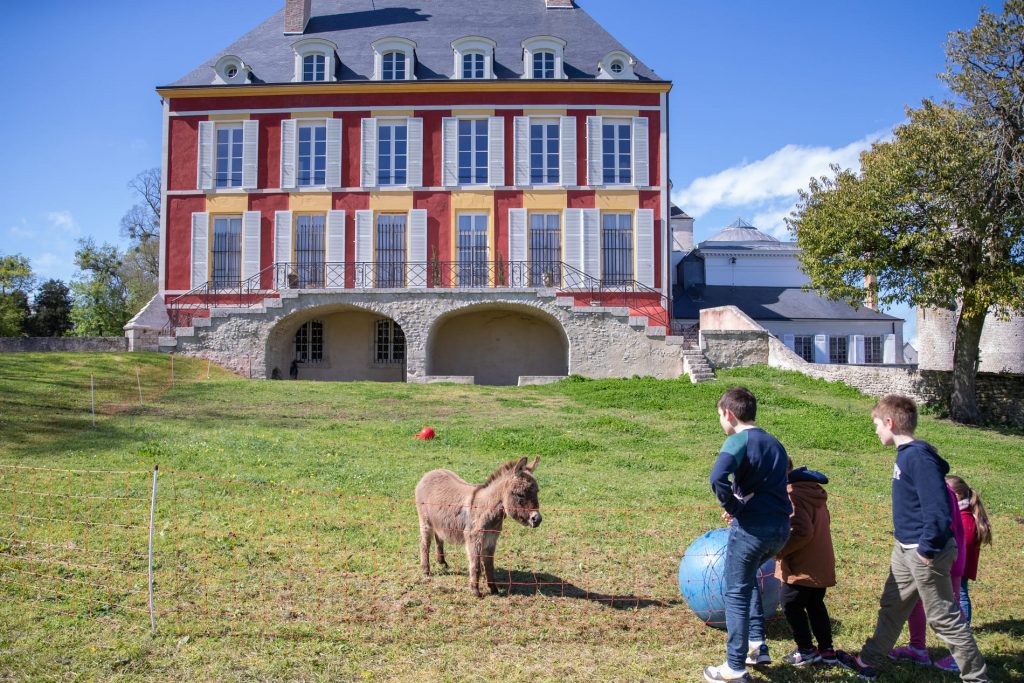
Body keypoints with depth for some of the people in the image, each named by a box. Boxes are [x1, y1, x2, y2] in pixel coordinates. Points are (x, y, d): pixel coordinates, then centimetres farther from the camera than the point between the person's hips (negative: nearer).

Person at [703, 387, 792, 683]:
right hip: (781, 527, 8)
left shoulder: (739, 440, -10)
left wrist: (732, 507, -13)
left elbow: (717, 477, -28)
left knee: (736, 594, 4)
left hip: (752, 526, -8)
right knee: (747, 578, 29)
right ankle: (757, 645, 26)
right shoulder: (775, 443, 16)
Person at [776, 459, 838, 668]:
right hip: (822, 563, 9)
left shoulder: (792, 495, -22)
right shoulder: (813, 490, 9)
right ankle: (826, 650, 25)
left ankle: (806, 650, 14)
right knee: (815, 605, 19)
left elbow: (802, 531, -28)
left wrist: (780, 550, -15)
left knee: (791, 605, 6)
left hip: (803, 567, -9)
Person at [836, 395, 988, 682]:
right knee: (891, 606, 20)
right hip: (906, 549, 10)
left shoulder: (918, 456, -22)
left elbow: (938, 508, -27)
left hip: (925, 553, -10)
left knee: (945, 618, 2)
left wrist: (929, 548, -22)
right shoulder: (906, 454, 7)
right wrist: (907, 542, 17)